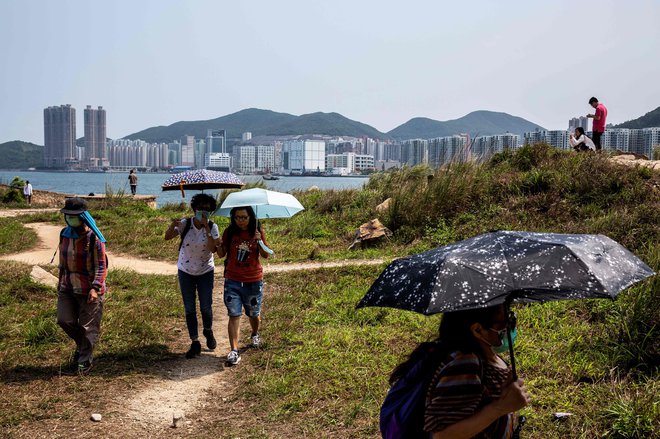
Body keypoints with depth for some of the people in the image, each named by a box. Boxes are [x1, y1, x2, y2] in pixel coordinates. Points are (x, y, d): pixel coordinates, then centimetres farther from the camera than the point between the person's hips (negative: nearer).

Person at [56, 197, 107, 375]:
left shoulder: (94, 238, -14)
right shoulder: (65, 234, 5)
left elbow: (101, 266, -14)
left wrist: (95, 288, -24)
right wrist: (61, 281, 19)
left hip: (89, 289, -5)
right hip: (68, 287, 6)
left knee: (88, 327, 2)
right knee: (64, 320, -1)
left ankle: (84, 361, 18)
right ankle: (81, 344, 28)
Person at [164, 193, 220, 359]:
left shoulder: (212, 227, -11)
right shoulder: (185, 224, -12)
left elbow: (213, 248, -24)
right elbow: (167, 237, -23)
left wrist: (206, 228, -29)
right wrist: (173, 225, -42)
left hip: (205, 272, 0)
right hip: (186, 272, 1)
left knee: (206, 307, 2)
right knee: (189, 309, 4)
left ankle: (208, 332, 33)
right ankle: (195, 343, 15)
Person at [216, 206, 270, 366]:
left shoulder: (258, 231, -4)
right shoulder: (229, 232, -4)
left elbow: (265, 255, -6)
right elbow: (222, 254, 1)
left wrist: (259, 241, -23)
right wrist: (219, 246, -20)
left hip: (254, 280, 0)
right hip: (233, 280, 0)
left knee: (254, 313, 16)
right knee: (234, 315, -7)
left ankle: (255, 334, 46)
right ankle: (234, 351, -7)